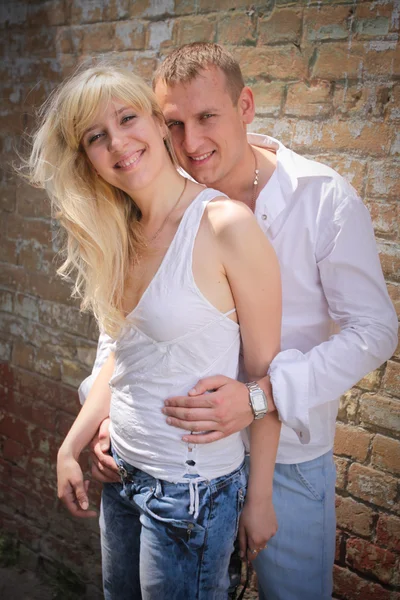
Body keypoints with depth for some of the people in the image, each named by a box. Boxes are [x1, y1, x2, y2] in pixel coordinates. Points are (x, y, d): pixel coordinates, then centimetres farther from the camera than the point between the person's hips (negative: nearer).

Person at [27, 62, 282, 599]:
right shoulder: (123, 234, 2)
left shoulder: (227, 225, -20)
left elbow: (264, 371, -15)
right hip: (123, 472, 7)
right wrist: (72, 447, 8)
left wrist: (259, 498, -10)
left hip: (193, 487, -7)